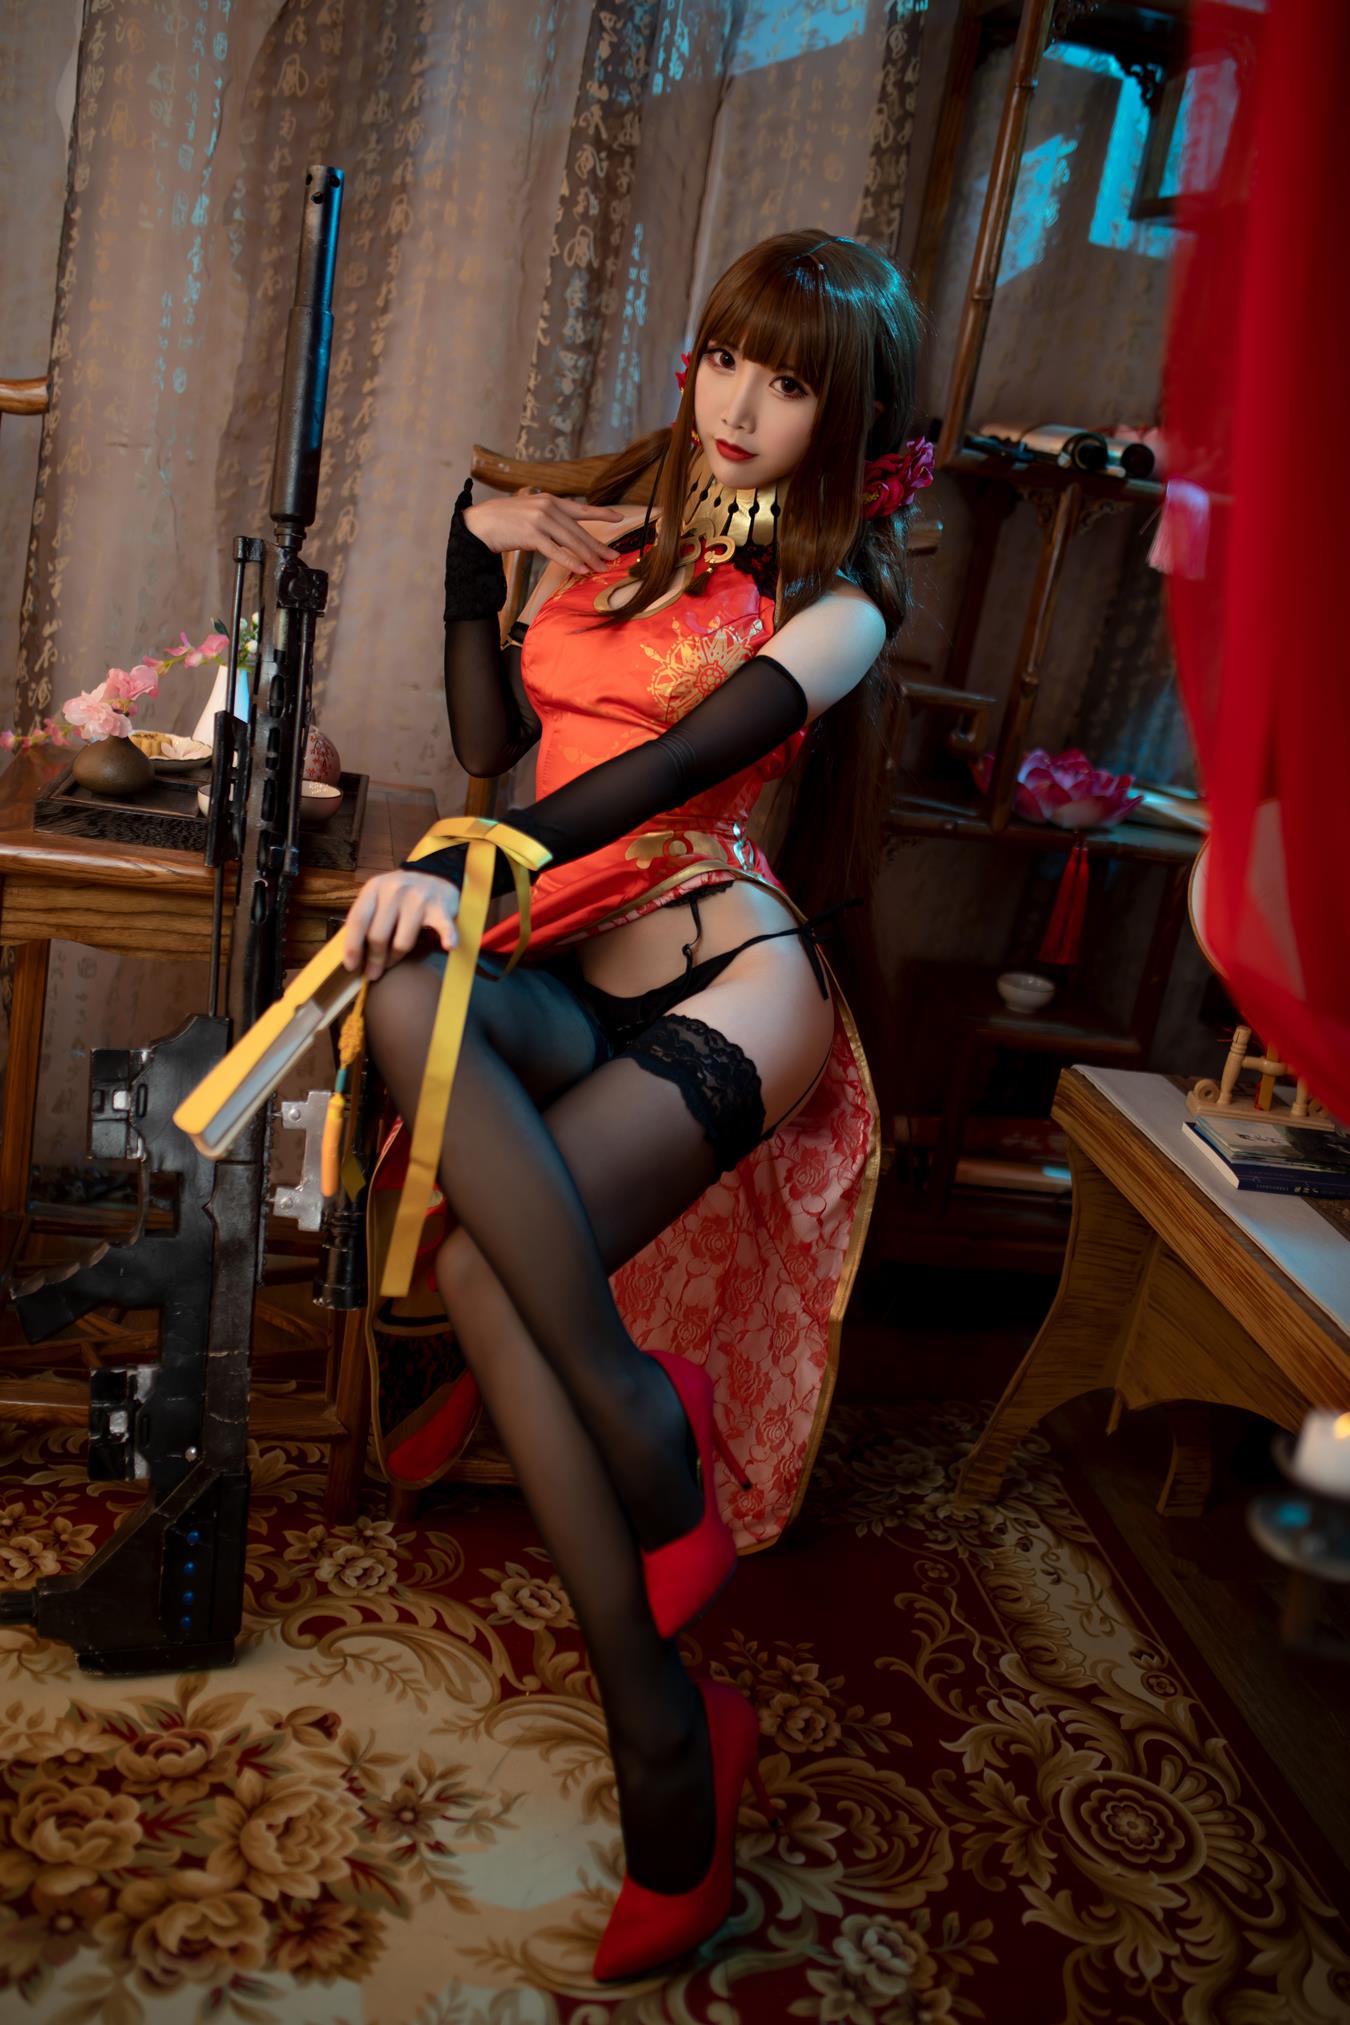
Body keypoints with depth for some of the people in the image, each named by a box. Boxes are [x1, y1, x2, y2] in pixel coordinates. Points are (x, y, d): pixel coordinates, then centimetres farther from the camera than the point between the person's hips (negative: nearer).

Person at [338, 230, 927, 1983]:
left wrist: (466, 872, -27)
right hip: (559, 981, 5)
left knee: (483, 1263, -34)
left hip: (719, 968, -4)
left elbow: (688, 758, -13)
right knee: (411, 989, -35)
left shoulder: (839, 600, 7)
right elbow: (492, 746, 20)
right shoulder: (620, 525, 24)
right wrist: (475, 541, 11)